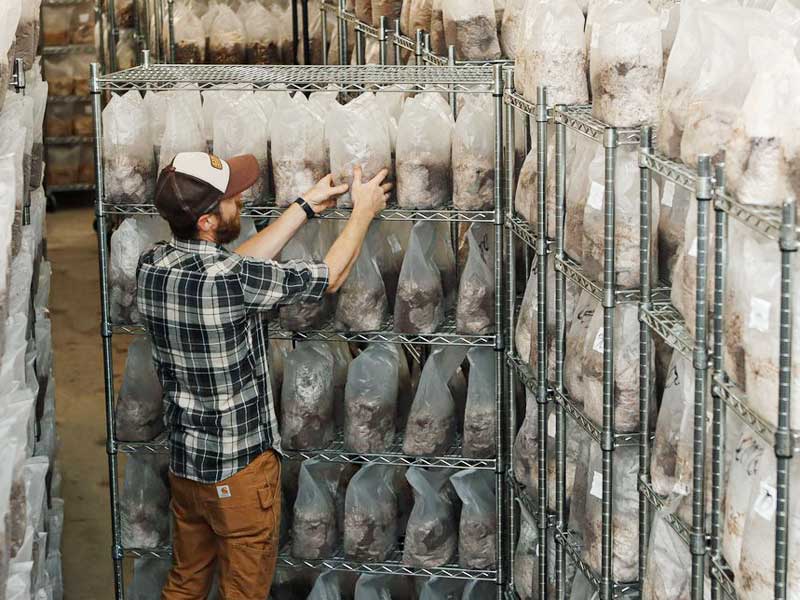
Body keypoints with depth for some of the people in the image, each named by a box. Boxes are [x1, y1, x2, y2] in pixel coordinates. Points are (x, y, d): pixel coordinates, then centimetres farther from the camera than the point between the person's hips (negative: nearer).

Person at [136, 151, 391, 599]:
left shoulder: (152, 267, -7)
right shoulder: (231, 278, -28)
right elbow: (331, 276, -14)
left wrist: (307, 207, 11)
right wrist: (364, 210, 2)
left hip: (184, 461, 7)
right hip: (240, 467, -6)